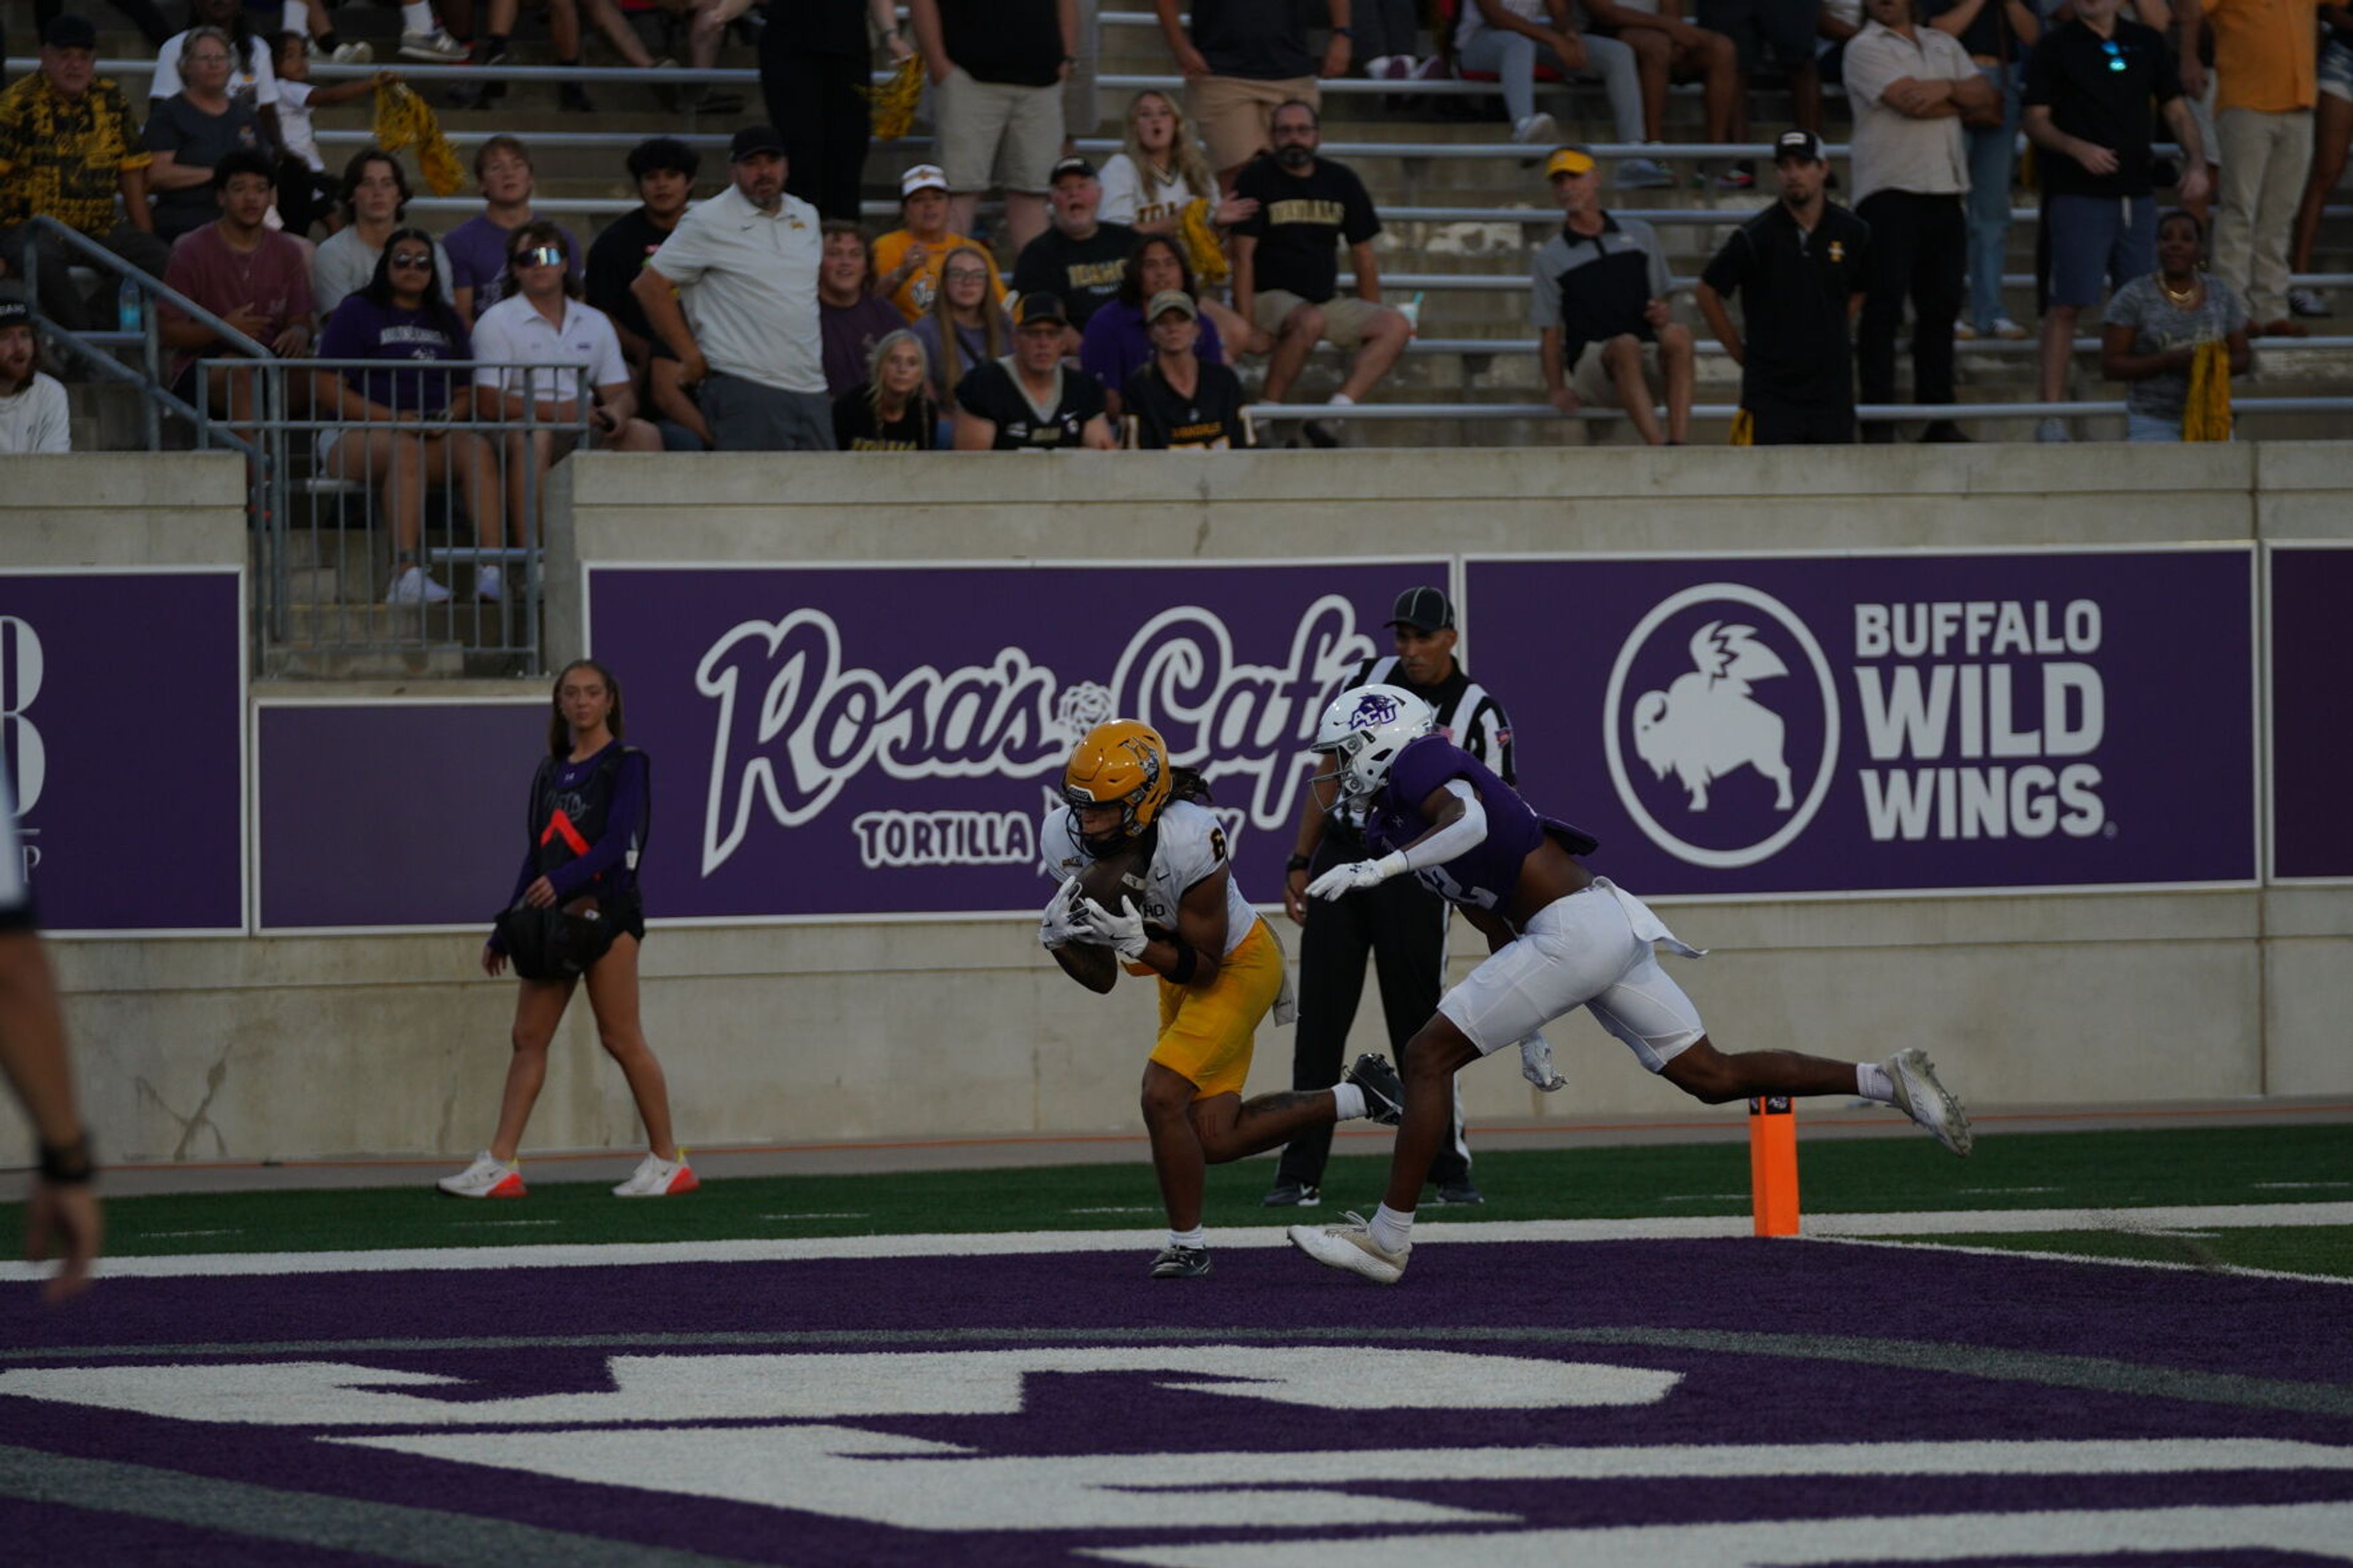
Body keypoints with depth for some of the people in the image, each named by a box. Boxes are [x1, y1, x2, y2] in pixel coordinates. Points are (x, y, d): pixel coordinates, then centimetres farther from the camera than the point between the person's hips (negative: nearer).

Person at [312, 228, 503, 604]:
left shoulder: (446, 319, 23)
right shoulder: (357, 312, 8)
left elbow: (466, 393, 21)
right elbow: (327, 389, -2)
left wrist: (448, 417, -5)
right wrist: (395, 418, -12)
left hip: (437, 435, 4)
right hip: (359, 433, -4)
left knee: (479, 451, -29)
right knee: (407, 450, -39)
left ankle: (491, 571, -43)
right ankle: (406, 571, -52)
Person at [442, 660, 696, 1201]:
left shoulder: (626, 764, -2)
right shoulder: (551, 772, 18)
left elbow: (617, 840, -16)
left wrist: (563, 881, -30)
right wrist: (504, 931, 18)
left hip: (606, 908, -7)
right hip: (554, 915, 7)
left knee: (621, 1037, -7)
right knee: (528, 1036, 0)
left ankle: (668, 1161, 0)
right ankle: (501, 1163, -3)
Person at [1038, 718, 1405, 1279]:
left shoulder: (1189, 842, -36)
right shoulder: (1067, 840, -18)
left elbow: (1204, 967, -27)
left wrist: (1135, 940, -40)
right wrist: (1059, 935, -28)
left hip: (1238, 965, -7)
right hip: (1178, 972, 7)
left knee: (1163, 1096, -21)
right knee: (1214, 1139, 5)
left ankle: (1187, 1242, 0)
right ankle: (1355, 1096, 25)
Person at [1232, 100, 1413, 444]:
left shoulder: (1341, 181, 10)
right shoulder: (1257, 180, -3)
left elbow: (1363, 255, 16)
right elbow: (1243, 256, -9)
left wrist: (1369, 323, 12)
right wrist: (1246, 324, -19)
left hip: (1327, 301, 5)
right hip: (1270, 297, -5)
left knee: (1396, 326, -18)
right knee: (1310, 321, -38)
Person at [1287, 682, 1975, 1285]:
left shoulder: (1424, 768, -4)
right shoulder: (1395, 823, 24)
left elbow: (1470, 824, -27)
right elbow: (1497, 928, 29)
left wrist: (1375, 870, -32)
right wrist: (1528, 1027, 30)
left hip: (1575, 928, -10)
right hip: (1613, 928, 10)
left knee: (1429, 1056, -6)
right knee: (1712, 1076, 11)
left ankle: (1388, 1239, -5)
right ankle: (1887, 1080, 7)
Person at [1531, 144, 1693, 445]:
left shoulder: (1639, 234, 19)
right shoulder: (1549, 259, 12)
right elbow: (1549, 334, 9)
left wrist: (1663, 316, -2)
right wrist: (1557, 391, -4)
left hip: (1650, 367, 2)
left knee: (1678, 334, -32)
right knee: (1626, 344, -37)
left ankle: (1679, 442, -44)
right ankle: (1659, 447, -48)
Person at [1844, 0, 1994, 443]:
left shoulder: (1943, 46, 19)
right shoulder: (1865, 49, 1)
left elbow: (1990, 100, 9)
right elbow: (1910, 103, -12)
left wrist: (1945, 89, -8)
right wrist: (1965, 103, 3)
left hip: (1946, 191, 5)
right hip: (1889, 191, -5)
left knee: (1941, 307, 6)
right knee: (1884, 310, -9)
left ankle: (1938, 419, 11)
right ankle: (1879, 421, -11)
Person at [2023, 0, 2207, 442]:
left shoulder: (2146, 43, 12)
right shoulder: (2055, 48, 0)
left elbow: (2176, 109, 15)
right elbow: (2036, 122, -4)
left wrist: (2196, 161, -1)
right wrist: (2077, 148, -22)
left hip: (2137, 191, 4)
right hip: (2076, 194, -4)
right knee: (2065, 305, -8)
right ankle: (2051, 415, -6)